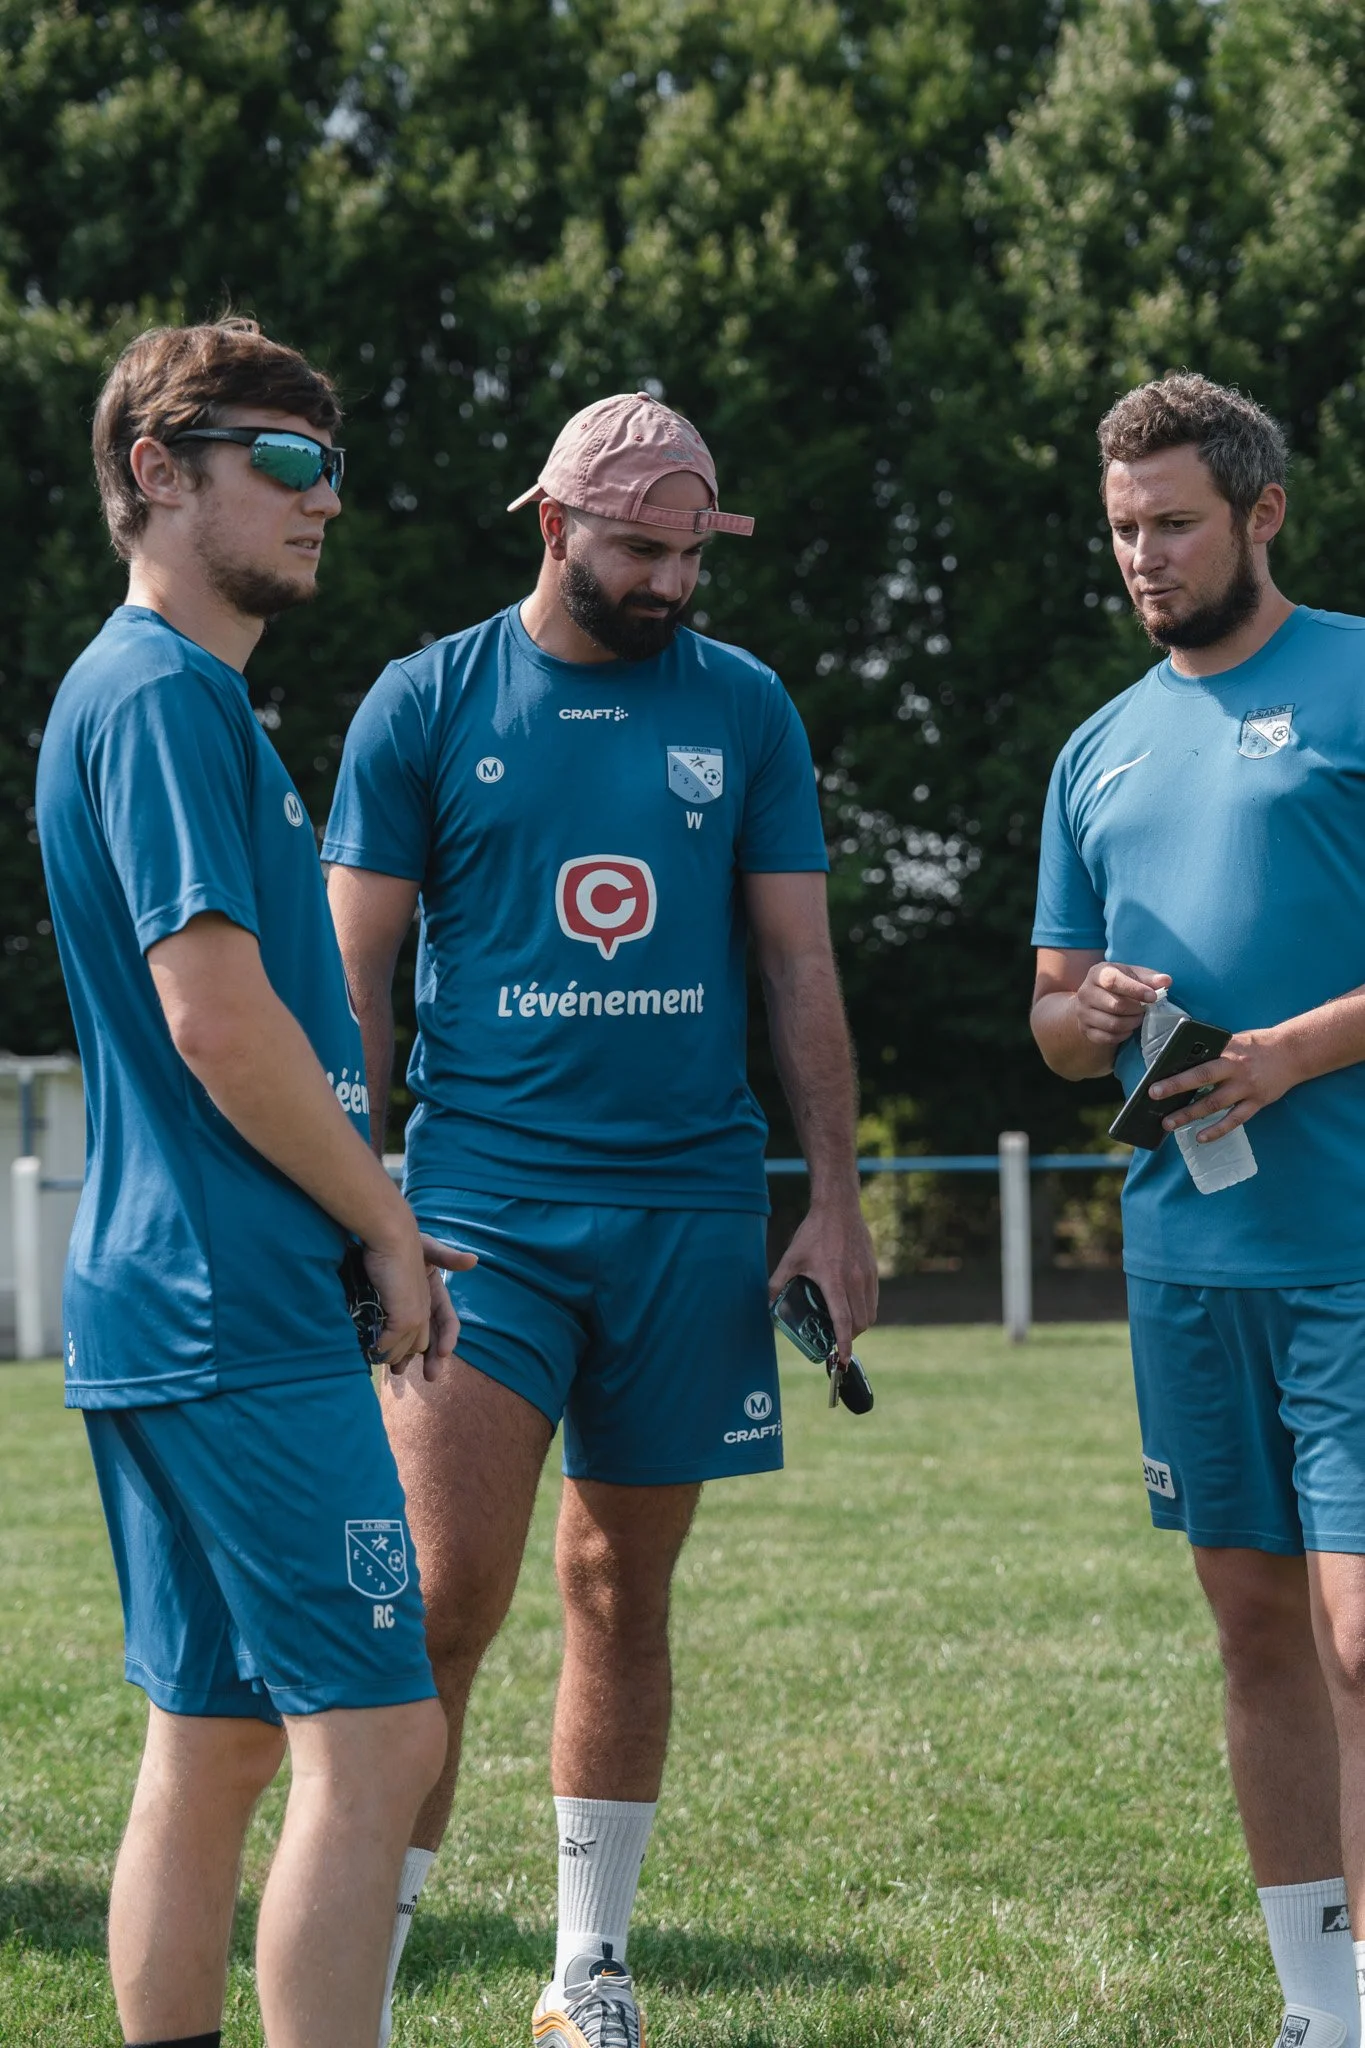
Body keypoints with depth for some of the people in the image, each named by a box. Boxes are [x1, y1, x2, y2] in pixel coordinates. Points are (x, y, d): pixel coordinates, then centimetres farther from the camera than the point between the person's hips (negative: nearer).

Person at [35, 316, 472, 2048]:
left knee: (211, 1741, 11)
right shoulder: (166, 697, -12)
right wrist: (391, 1235, -9)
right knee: (372, 1739, -11)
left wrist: (370, 1225, 16)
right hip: (243, 1313, -10)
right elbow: (218, 1015, -19)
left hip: (158, 1305, 10)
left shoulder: (152, 692, 20)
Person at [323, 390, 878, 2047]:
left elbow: (799, 967, 10)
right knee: (447, 1599, -11)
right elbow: (353, 979, 3)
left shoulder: (742, 708, 7)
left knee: (624, 1591, 9)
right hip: (482, 1203, -2)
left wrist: (837, 1204, 4)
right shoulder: (425, 705, 1)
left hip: (689, 1206, 3)